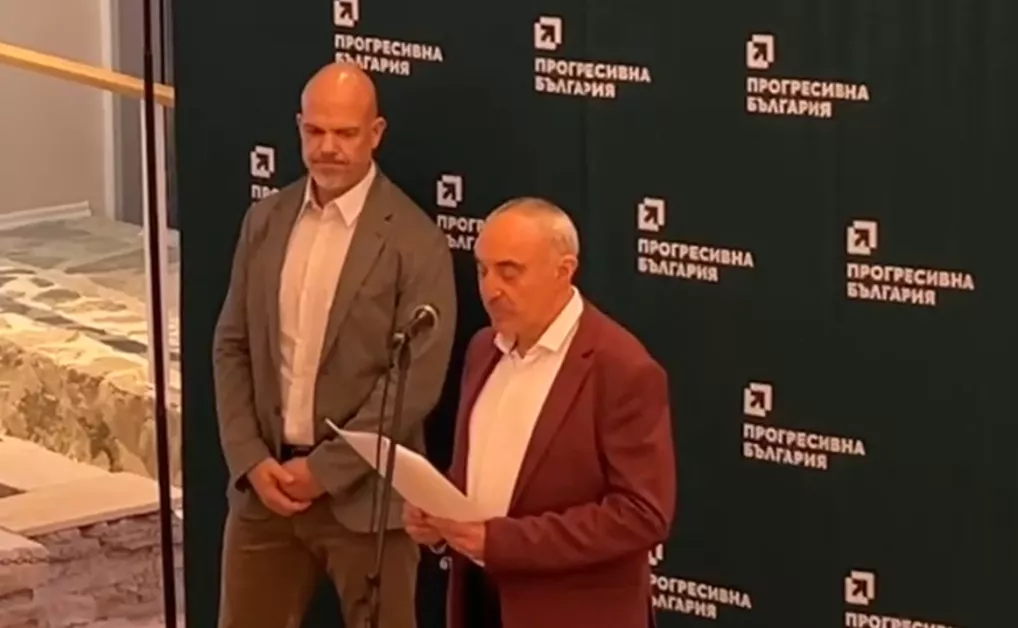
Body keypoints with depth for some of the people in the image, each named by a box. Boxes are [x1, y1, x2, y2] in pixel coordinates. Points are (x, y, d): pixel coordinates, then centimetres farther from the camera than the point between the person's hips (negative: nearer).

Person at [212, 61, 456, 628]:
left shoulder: (415, 241, -10)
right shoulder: (265, 220, 6)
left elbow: (416, 380, -14)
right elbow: (232, 347, 8)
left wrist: (325, 469, -15)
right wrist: (250, 459, -5)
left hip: (364, 492, -4)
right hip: (265, 480, 5)